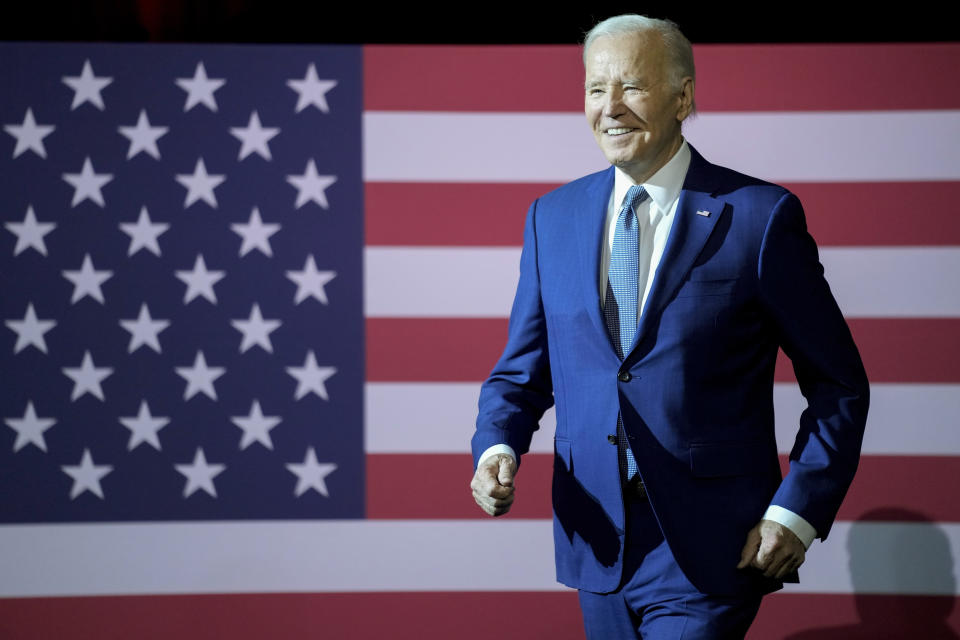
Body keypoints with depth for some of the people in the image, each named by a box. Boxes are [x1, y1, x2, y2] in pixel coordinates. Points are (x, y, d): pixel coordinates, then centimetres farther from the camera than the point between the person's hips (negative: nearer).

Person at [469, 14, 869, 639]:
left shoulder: (760, 216, -6)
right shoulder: (552, 217, 8)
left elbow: (838, 385, -1)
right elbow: (521, 371, 13)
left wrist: (798, 510, -11)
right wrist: (497, 450, -8)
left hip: (708, 553, -4)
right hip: (597, 538, 5)